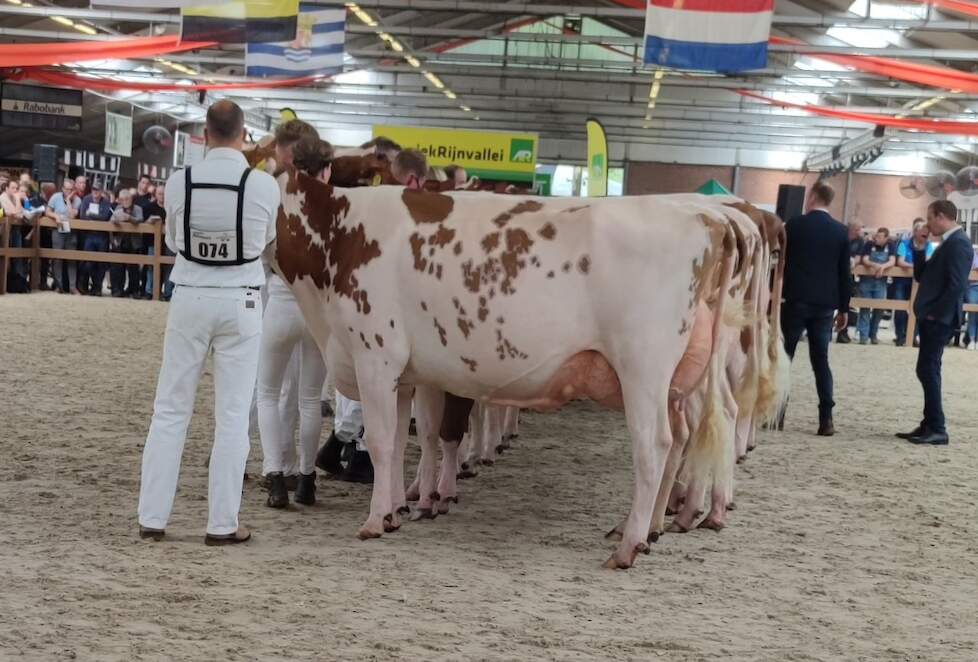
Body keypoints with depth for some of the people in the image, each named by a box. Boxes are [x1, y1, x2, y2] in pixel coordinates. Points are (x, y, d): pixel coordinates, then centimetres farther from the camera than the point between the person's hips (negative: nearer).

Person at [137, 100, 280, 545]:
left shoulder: (179, 182, -7)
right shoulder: (265, 185, -10)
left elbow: (173, 242, 8)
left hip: (190, 300, 1)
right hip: (240, 303, -1)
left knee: (170, 410, 11)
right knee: (232, 416, 5)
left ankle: (152, 518, 13)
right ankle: (221, 524, 8)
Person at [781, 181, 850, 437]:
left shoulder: (794, 225, -4)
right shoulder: (841, 231, 5)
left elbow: (782, 263, 0)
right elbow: (844, 273, 6)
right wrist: (843, 308, 13)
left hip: (796, 300, -3)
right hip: (825, 304, 3)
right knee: (821, 360, 6)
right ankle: (826, 419, -2)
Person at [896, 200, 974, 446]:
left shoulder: (958, 242, -13)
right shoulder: (948, 243, 18)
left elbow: (957, 284, -22)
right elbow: (922, 277, 19)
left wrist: (935, 312, -19)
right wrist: (919, 249, 8)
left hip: (939, 318, -10)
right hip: (932, 317, 10)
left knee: (928, 370, -10)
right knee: (927, 371, 12)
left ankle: (937, 430, -7)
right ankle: (930, 425, 17)